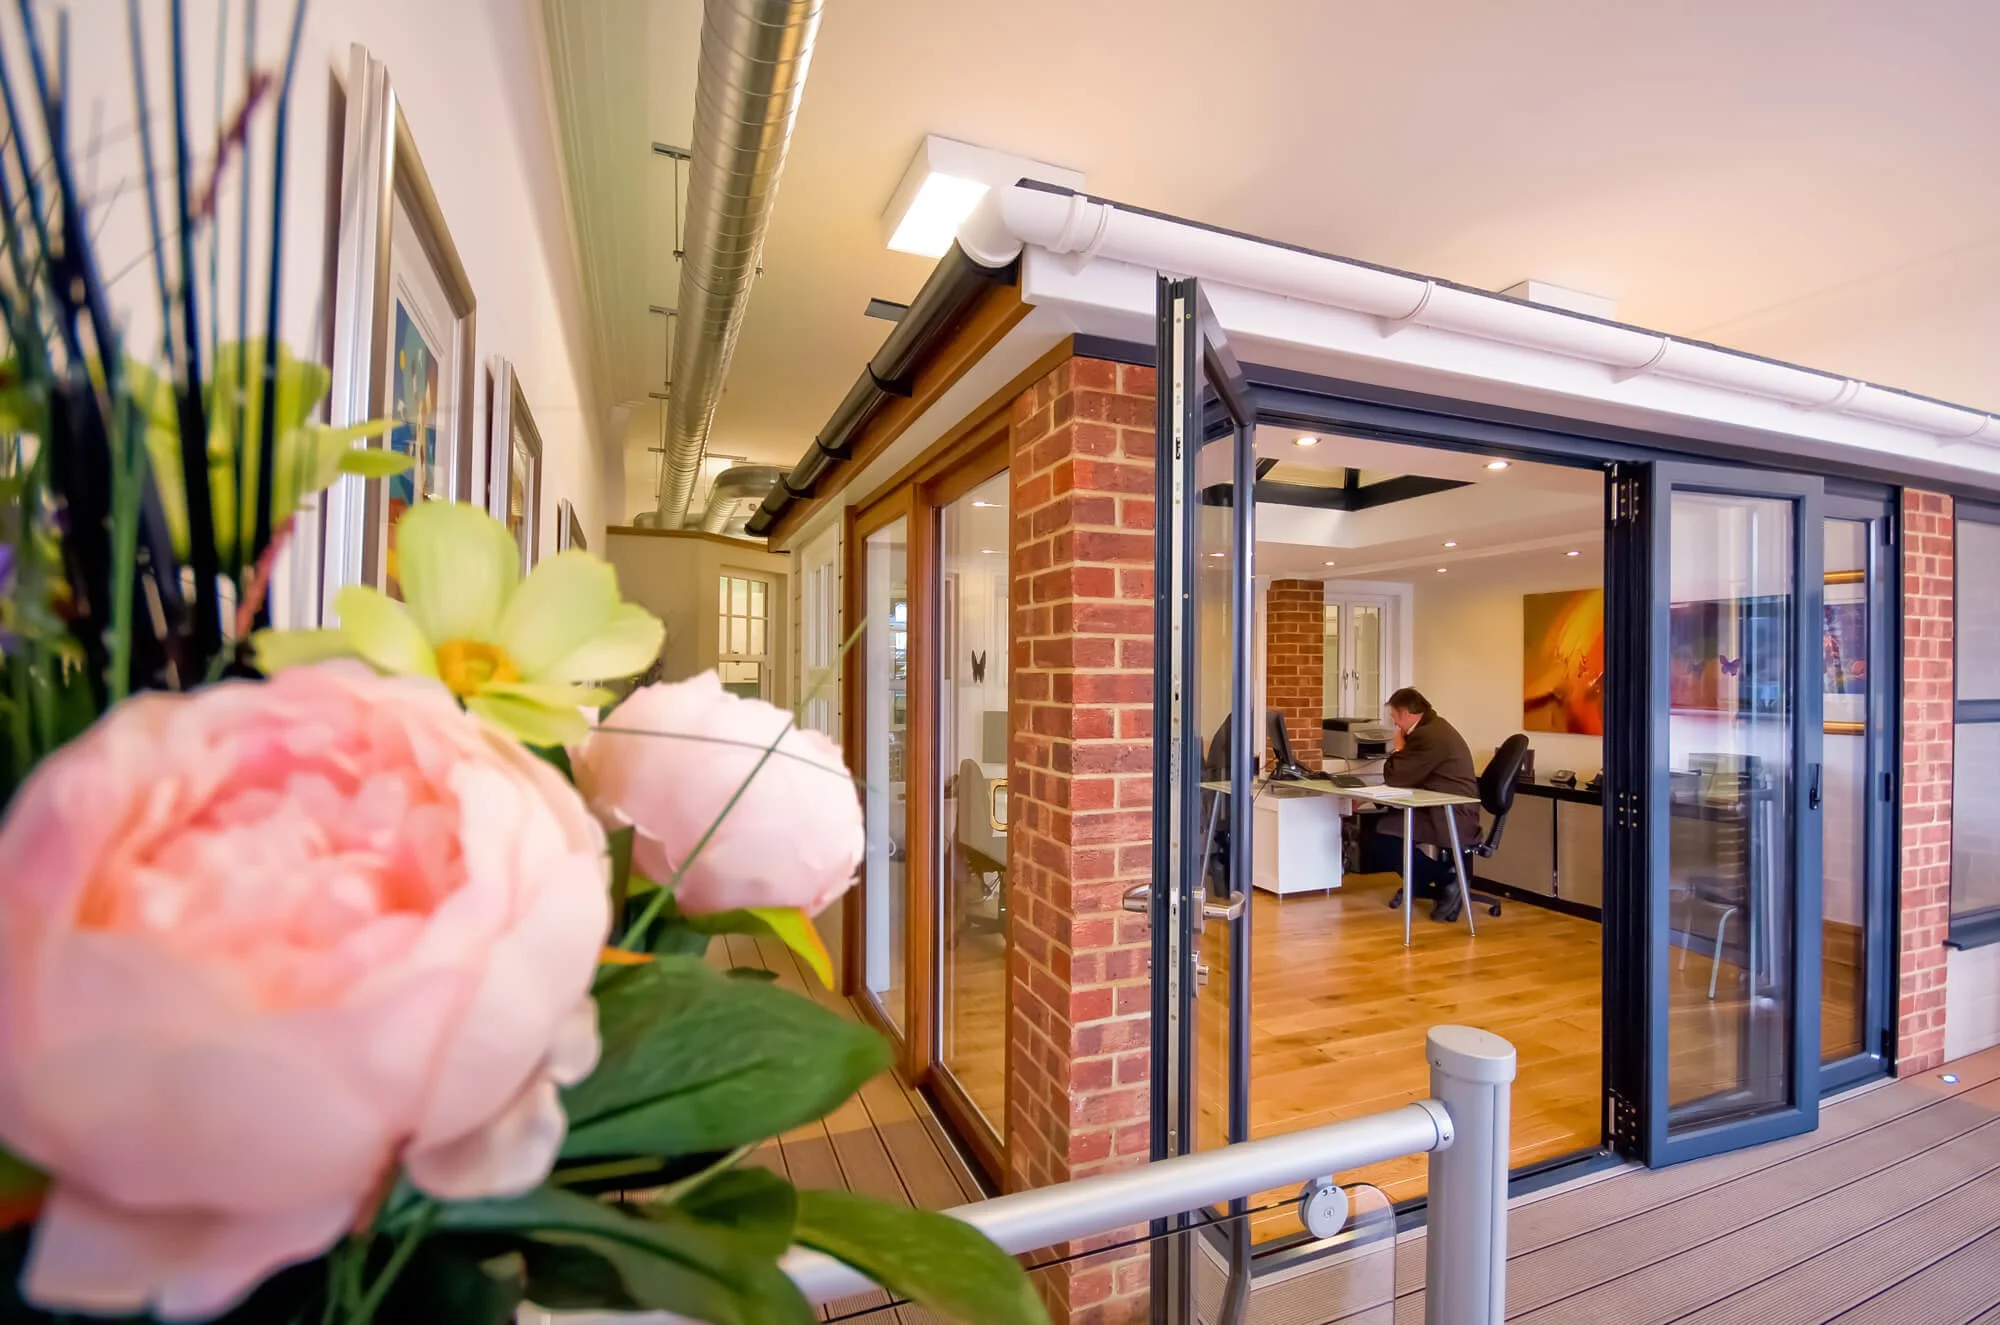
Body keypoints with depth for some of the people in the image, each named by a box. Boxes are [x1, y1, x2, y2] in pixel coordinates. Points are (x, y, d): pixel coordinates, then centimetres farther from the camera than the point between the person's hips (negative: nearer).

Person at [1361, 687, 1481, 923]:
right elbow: (1407, 774, 20)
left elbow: (1394, 777, -18)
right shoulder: (1432, 727, 14)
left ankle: (1445, 882, -7)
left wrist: (1398, 749, -3)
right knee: (1379, 821, 12)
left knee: (1381, 834, -21)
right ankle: (1421, 884, 16)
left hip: (1452, 819, -11)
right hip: (1447, 811, 11)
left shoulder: (1428, 735, -20)